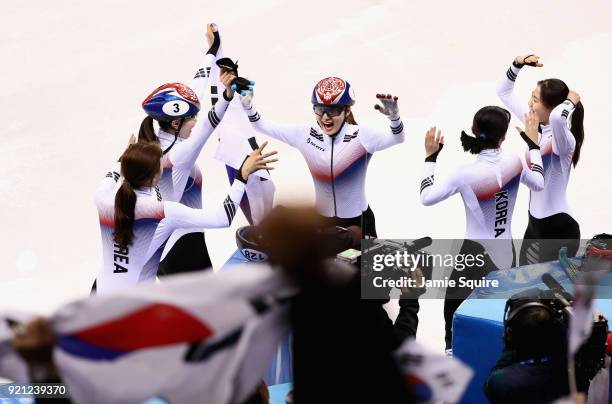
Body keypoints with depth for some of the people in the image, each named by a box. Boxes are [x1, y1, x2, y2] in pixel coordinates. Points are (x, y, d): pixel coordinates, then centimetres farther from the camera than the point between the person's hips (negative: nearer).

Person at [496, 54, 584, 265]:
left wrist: (571, 102, -28)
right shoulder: (534, 125, 0)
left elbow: (557, 117, -50)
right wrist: (517, 65, -5)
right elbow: (504, 92, 11)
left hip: (559, 229, -9)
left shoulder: (563, 140, -24)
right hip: (535, 224, 9)